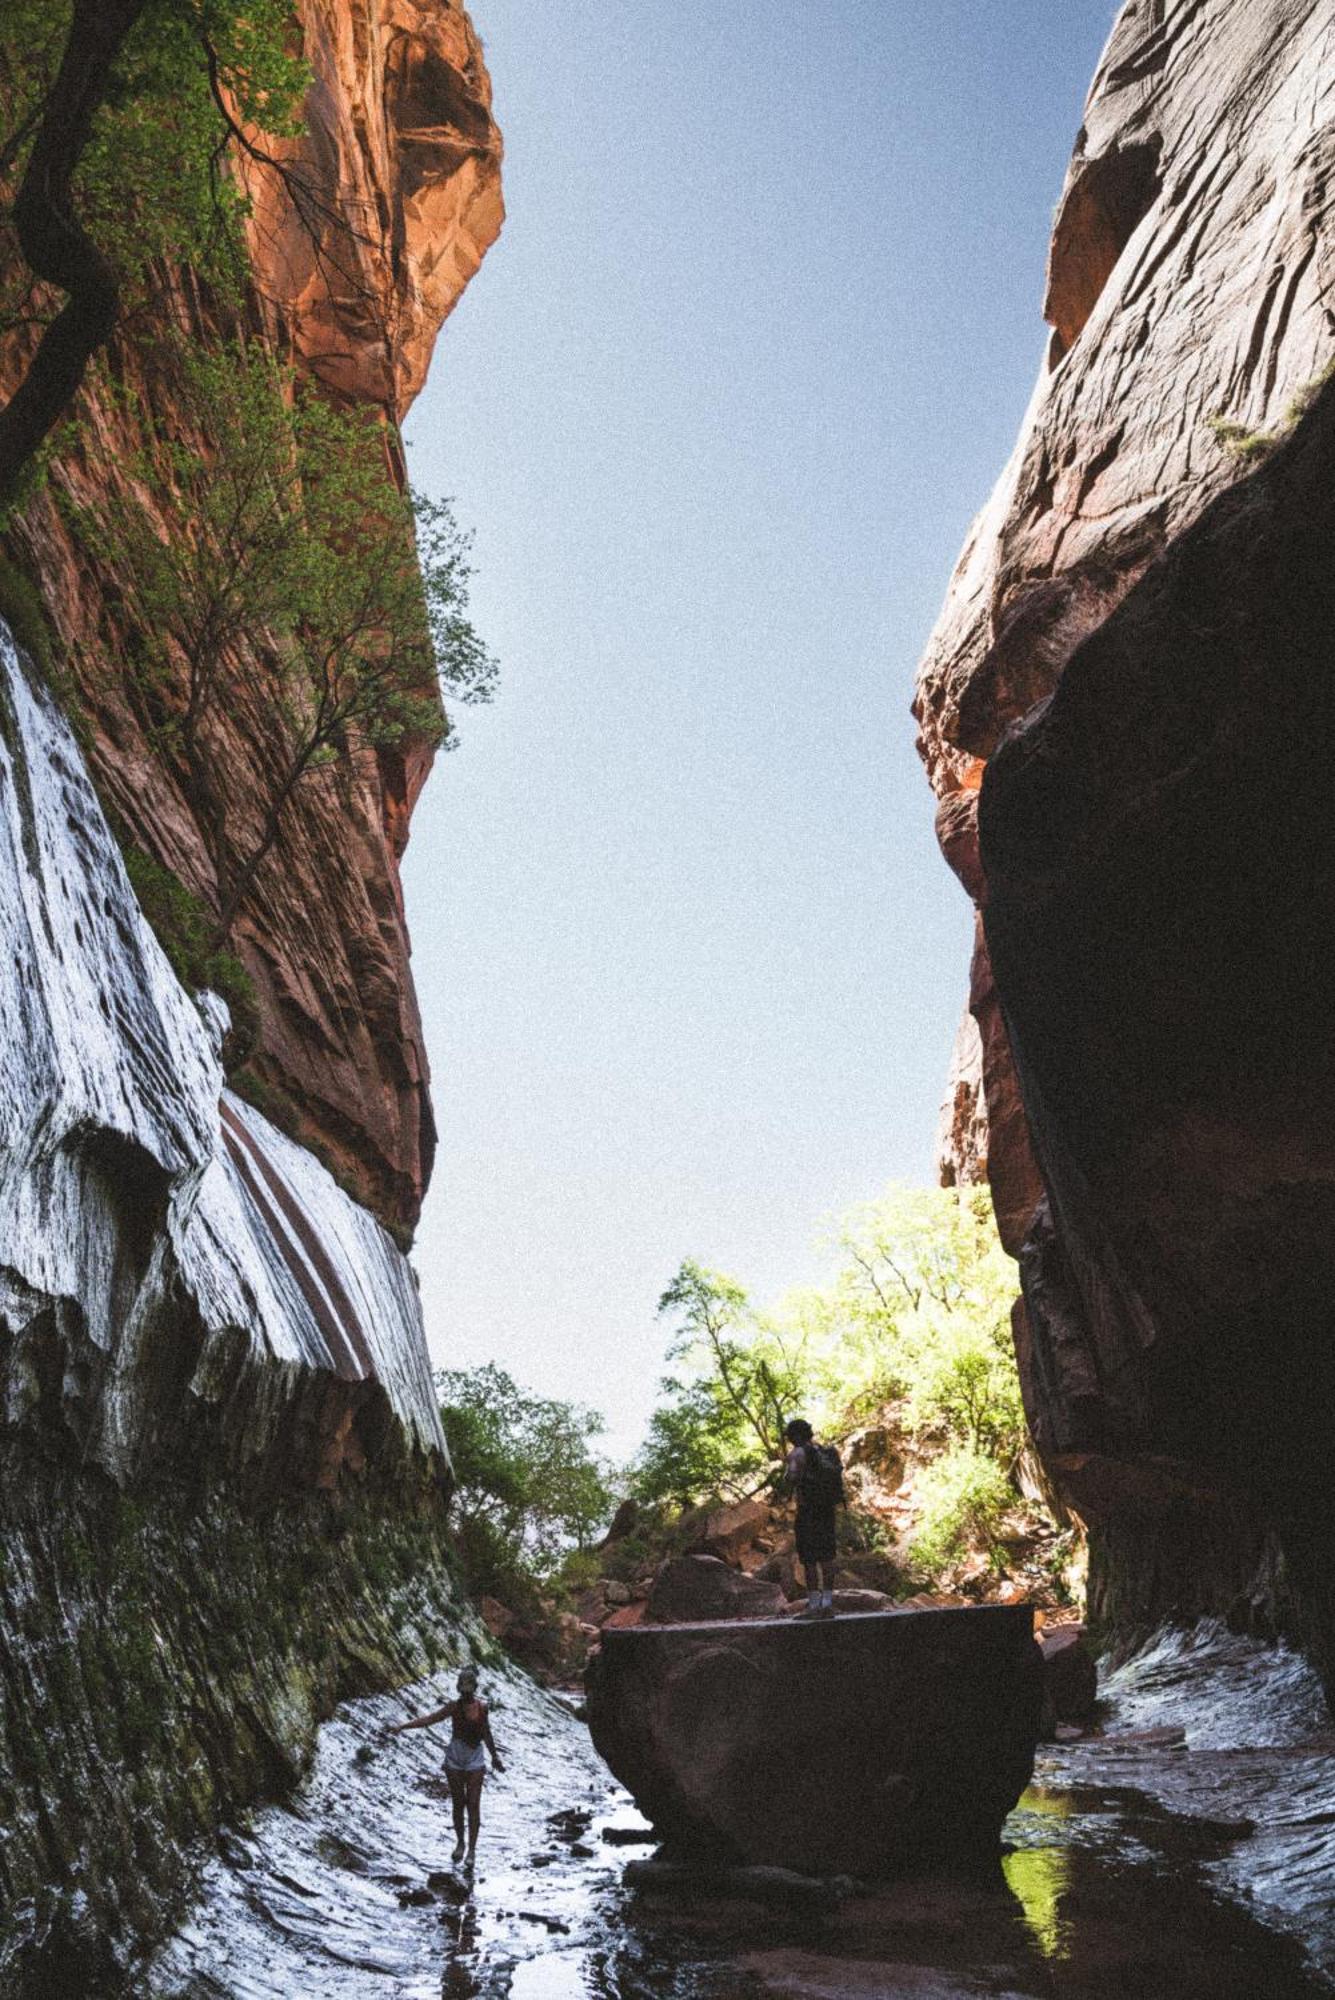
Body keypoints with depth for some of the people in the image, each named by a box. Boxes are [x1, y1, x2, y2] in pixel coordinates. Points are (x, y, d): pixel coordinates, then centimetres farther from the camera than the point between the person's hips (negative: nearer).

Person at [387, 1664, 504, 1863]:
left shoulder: (482, 1707, -4)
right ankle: (460, 1843, 27)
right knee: (458, 1804, 9)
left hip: (475, 1761, 0)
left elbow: (486, 1733, 9)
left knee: (473, 1804, -4)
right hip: (455, 1761, 0)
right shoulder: (454, 1707, -9)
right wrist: (402, 1726, -25)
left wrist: (495, 1757, 18)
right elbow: (428, 1719, -16)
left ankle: (472, 1850, 2)